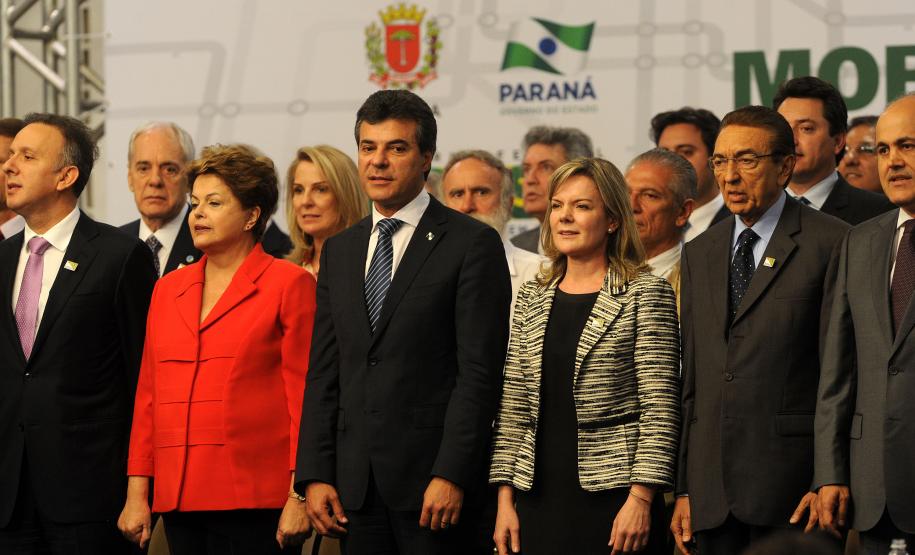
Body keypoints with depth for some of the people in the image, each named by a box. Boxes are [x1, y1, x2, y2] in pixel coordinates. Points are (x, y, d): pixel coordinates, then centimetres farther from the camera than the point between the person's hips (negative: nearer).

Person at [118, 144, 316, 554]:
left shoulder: (288, 284, 0)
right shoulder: (168, 289, 16)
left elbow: (304, 396, -4)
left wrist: (300, 496, -10)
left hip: (254, 503, -5)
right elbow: (148, 396, 16)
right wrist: (137, 492, 9)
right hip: (180, 500, 5)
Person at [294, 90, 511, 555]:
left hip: (434, 483, -5)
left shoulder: (472, 244, -3)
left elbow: (479, 372, -9)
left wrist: (451, 475, -16)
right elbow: (324, 374, 14)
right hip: (356, 485, 5)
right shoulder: (339, 251, 16)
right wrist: (314, 475, 4)